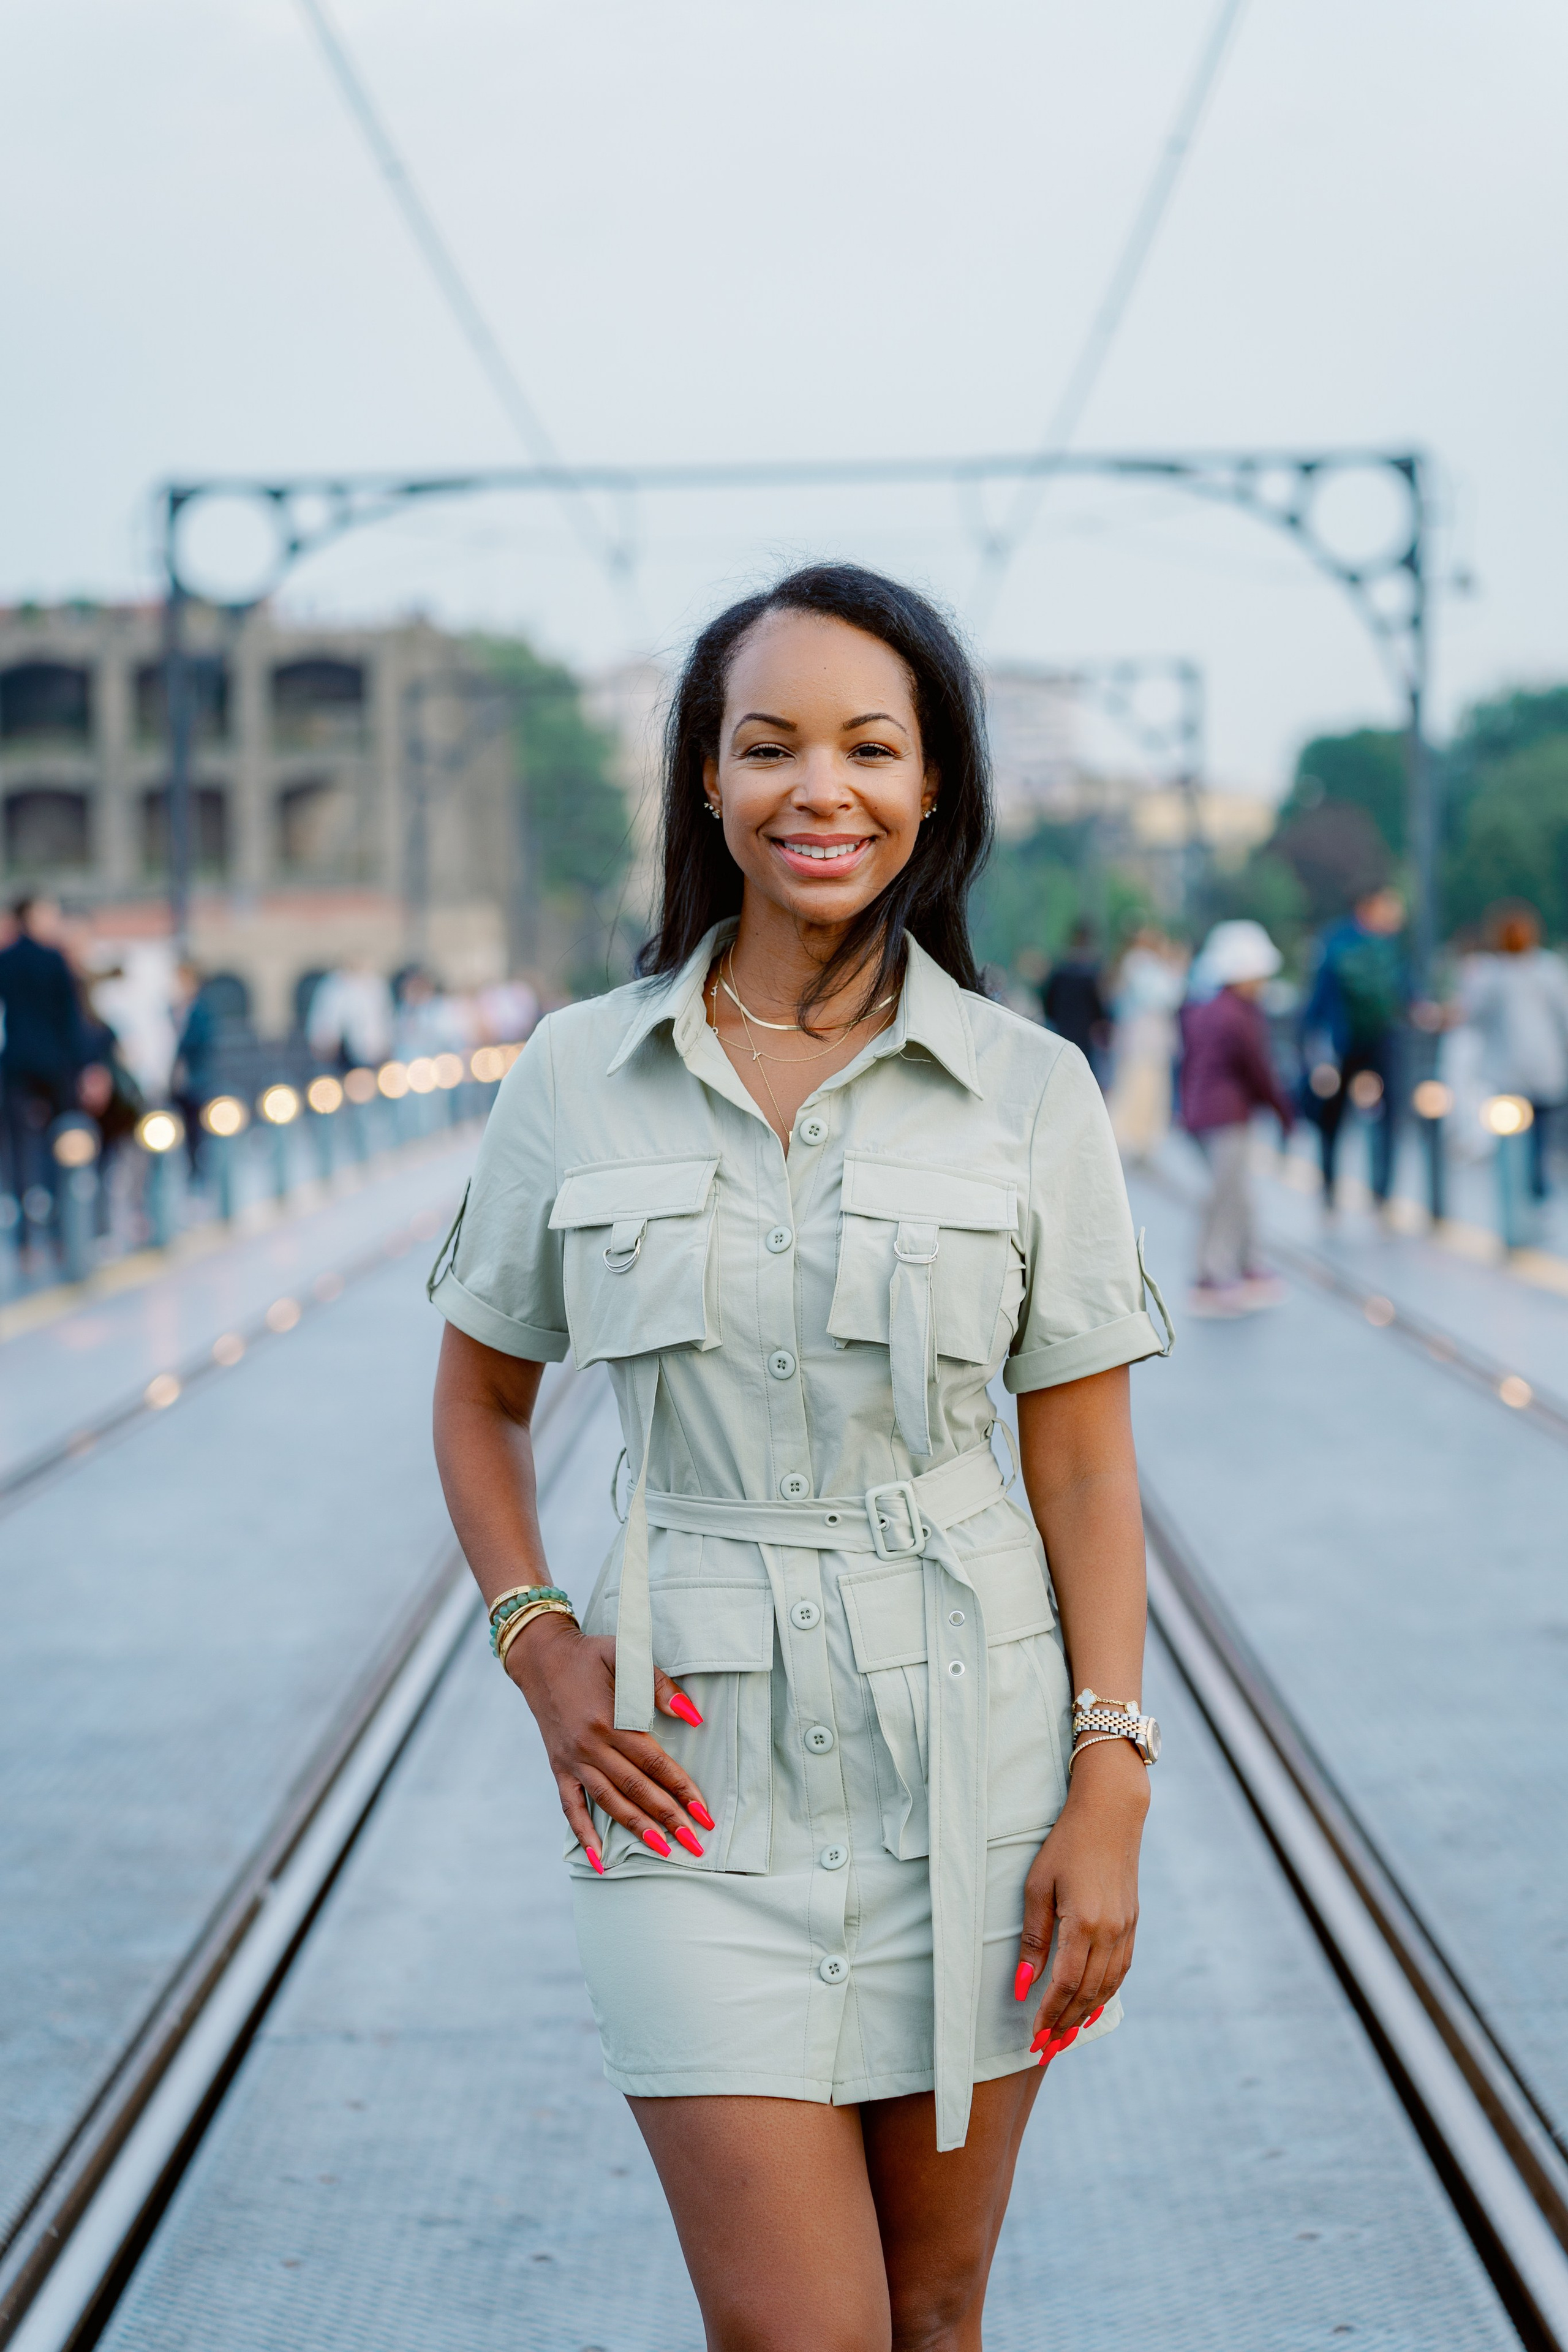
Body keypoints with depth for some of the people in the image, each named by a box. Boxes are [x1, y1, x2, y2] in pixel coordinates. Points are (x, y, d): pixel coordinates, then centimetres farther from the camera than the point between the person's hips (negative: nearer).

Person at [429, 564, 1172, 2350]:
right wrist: (540, 1652, -1)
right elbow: (478, 1398, 12)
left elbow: (1087, 1467, 1)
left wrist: (1111, 1787, -6)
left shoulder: (1030, 1091, -2)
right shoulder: (579, 1074, 0)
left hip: (971, 1752, 1)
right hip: (697, 1766, 0)